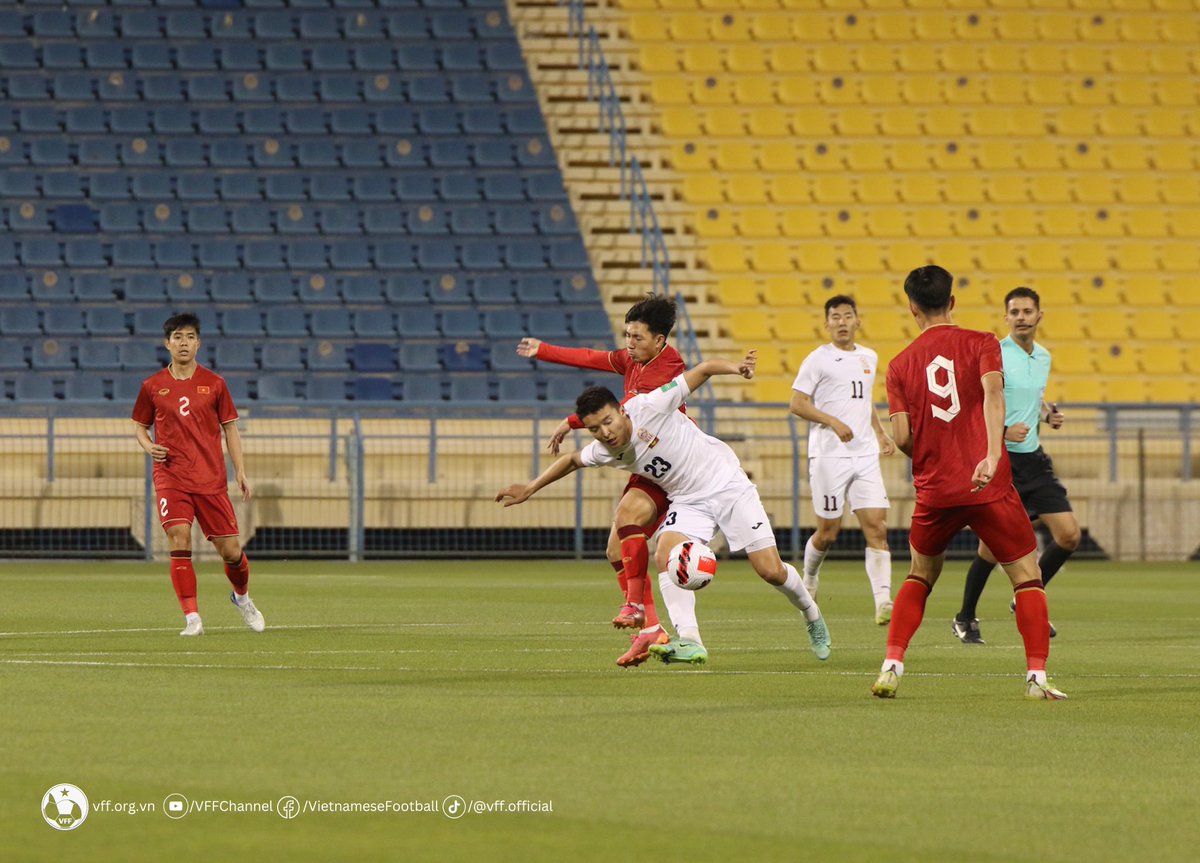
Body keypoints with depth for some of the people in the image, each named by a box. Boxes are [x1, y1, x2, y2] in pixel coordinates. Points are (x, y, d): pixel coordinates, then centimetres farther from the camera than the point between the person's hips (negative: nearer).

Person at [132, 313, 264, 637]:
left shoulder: (214, 383, 5)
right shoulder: (152, 386, 5)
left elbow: (230, 428, 10)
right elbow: (140, 426, 16)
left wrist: (240, 471, 3)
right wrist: (150, 446, -6)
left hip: (211, 479, 1)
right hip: (170, 478, -1)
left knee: (230, 549, 1)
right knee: (179, 541, -18)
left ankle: (242, 597, 32)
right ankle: (192, 619, -14)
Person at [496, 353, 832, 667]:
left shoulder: (647, 408, -23)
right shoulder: (603, 452, -5)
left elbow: (703, 369, -20)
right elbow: (573, 460, 18)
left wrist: (735, 368, -37)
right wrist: (530, 489, 18)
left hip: (727, 483, -5)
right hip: (688, 502, 5)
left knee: (771, 571, -6)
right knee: (666, 553, -24)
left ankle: (811, 615, 25)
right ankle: (689, 642, -26)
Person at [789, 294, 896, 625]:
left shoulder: (869, 358, 15)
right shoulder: (818, 359, -3)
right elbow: (797, 403, -6)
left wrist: (880, 434, 18)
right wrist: (833, 422, -17)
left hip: (865, 455, 4)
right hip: (828, 457, -4)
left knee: (877, 527, -10)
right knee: (828, 533, 3)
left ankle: (883, 601, -16)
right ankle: (809, 577, 34)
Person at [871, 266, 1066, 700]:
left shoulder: (900, 365, 8)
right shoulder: (980, 344, 3)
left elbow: (901, 436, 1)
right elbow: (992, 392, -16)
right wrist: (992, 456, -26)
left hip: (934, 492, 3)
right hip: (990, 487, -3)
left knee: (921, 574, 23)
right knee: (1027, 574, 7)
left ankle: (891, 667, 10)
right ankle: (1037, 675, -6)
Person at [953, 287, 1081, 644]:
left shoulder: (1043, 357, 10)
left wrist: (1049, 414, 6)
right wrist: (1003, 431, -29)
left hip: (1033, 458, 7)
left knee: (1069, 535, -2)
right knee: (993, 547, -4)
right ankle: (965, 618, 17)